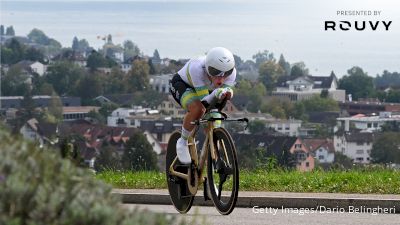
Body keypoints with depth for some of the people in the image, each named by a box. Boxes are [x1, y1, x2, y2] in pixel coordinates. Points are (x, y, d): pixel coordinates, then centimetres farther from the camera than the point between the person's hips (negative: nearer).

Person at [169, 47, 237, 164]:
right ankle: (183, 142, -12)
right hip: (181, 84, -5)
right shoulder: (197, 68, -42)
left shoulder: (231, 72, -30)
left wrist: (227, 93, -50)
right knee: (197, 108, -35)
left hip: (206, 89, 5)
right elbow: (204, 101, -39)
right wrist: (215, 93, -59)